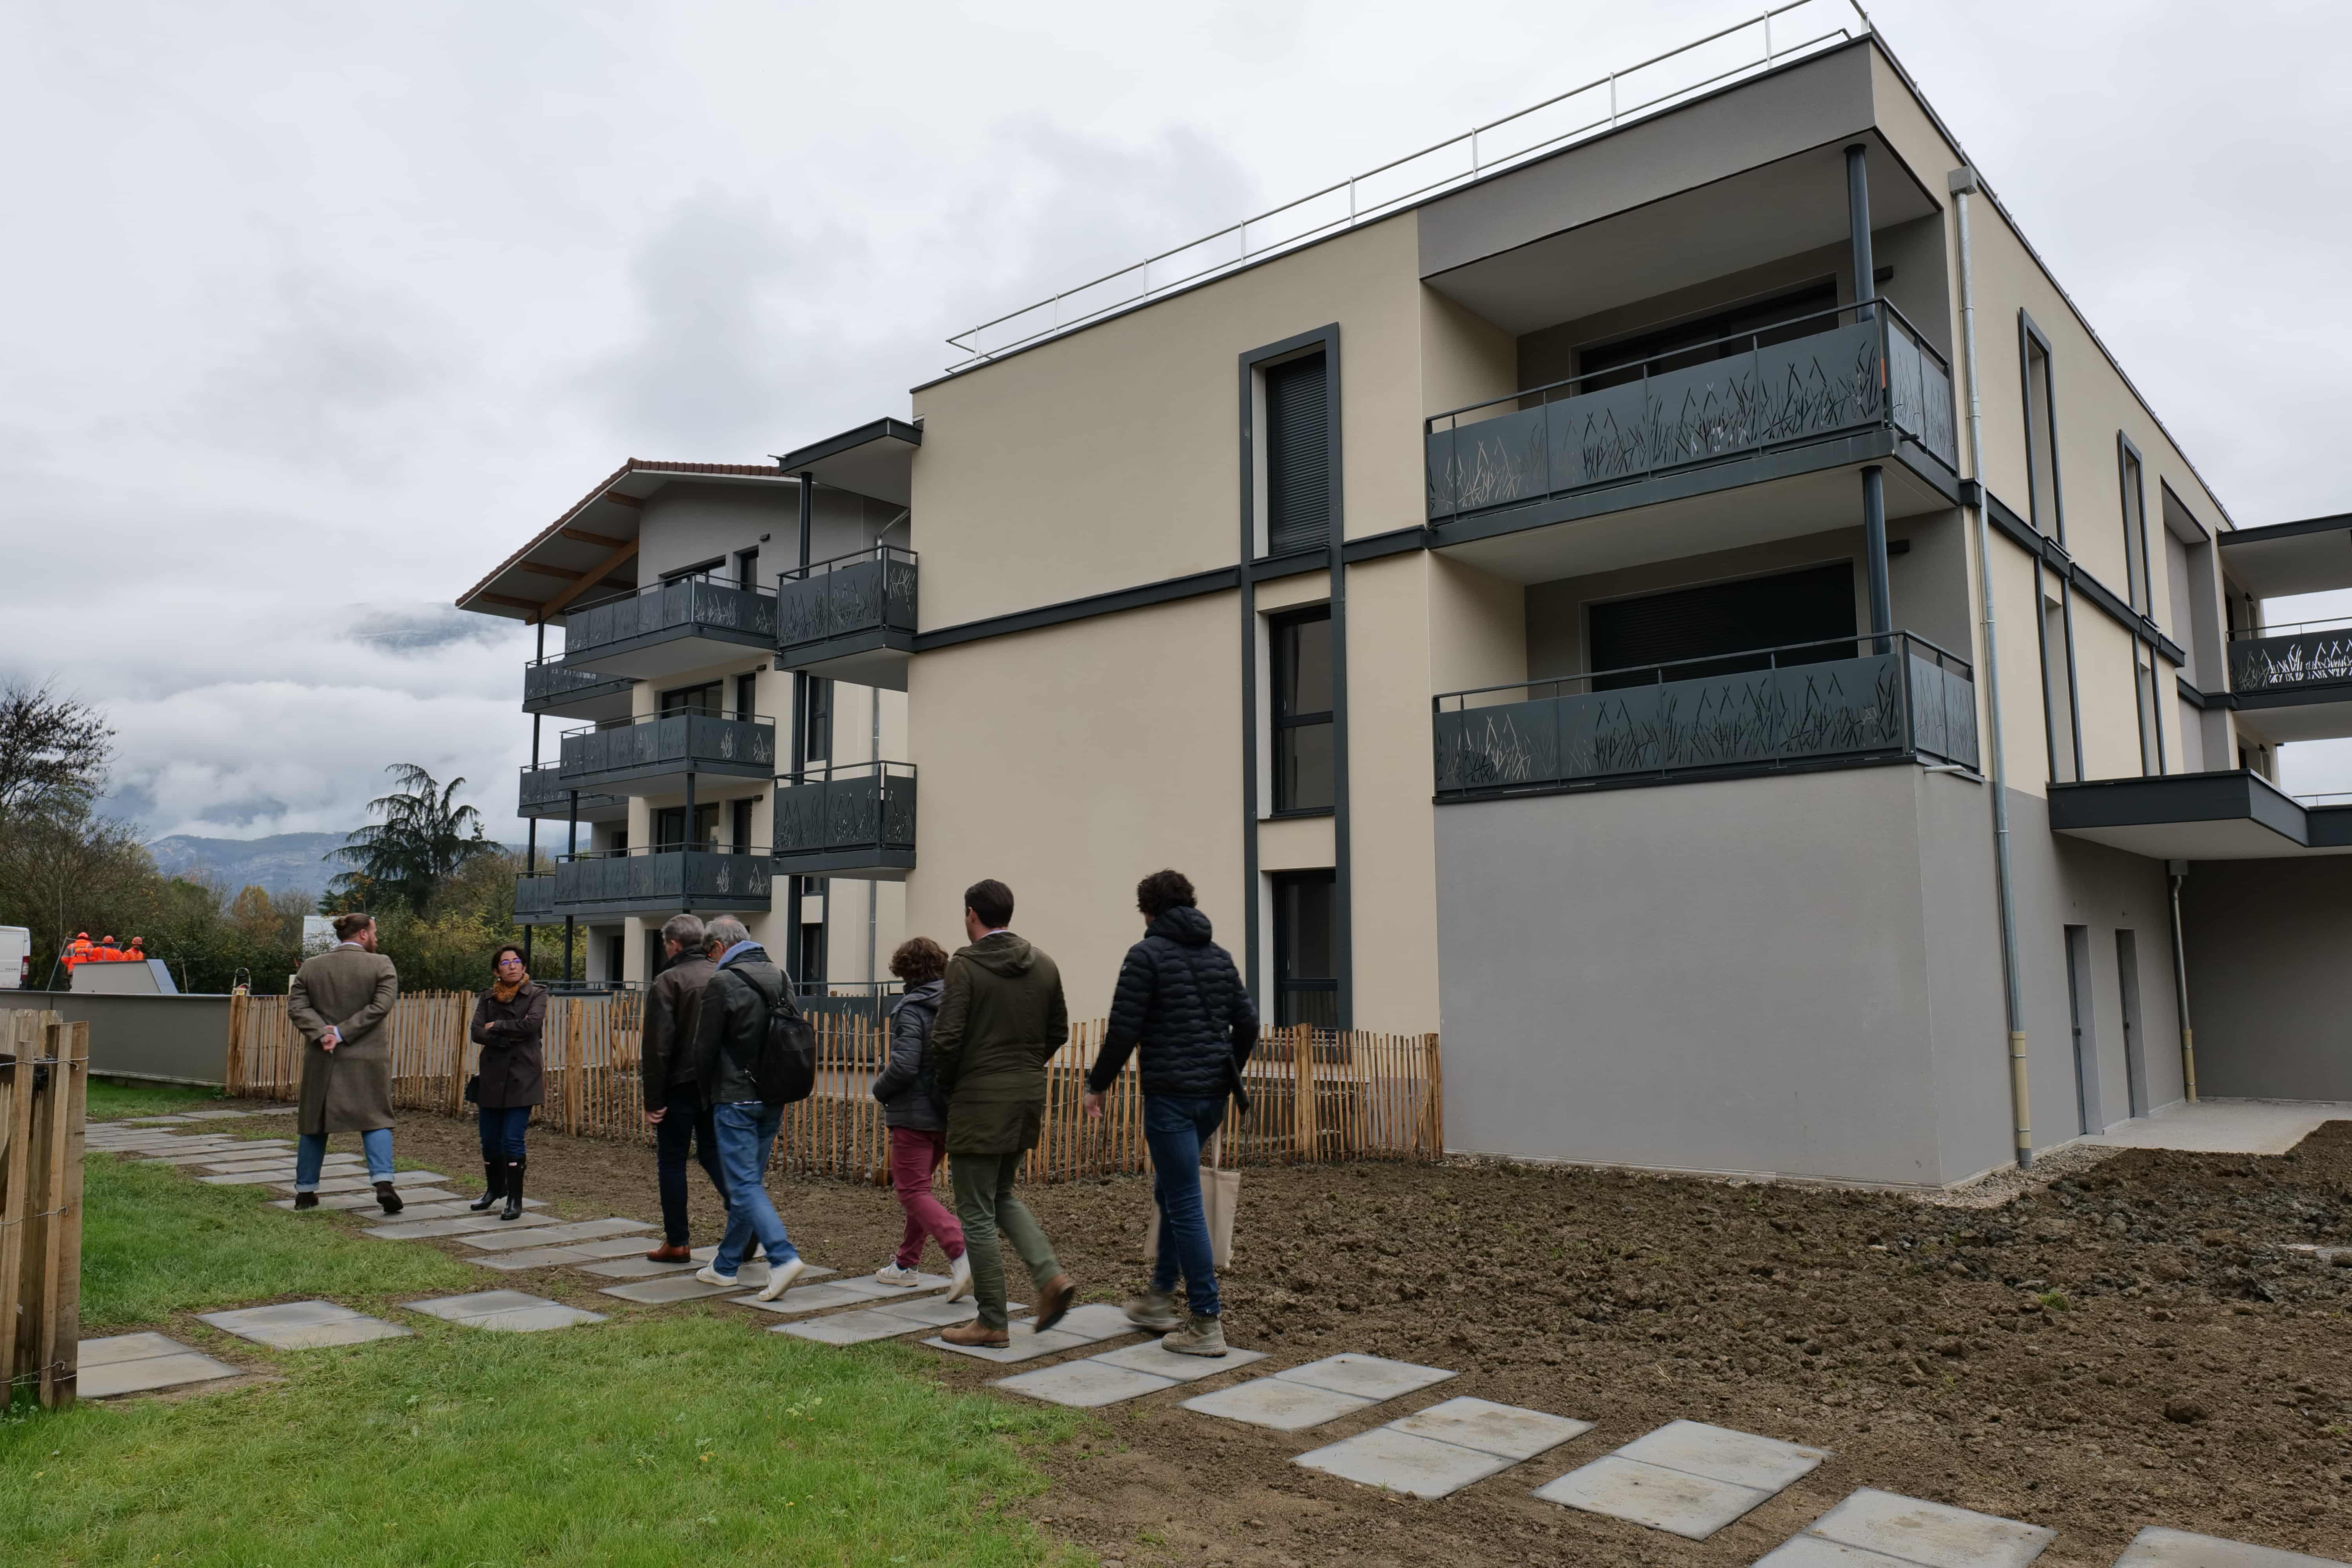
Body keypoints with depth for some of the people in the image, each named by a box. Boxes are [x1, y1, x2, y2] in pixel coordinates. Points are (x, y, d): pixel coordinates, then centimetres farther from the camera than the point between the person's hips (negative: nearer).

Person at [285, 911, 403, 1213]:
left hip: (321, 1060, 3)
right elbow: (381, 1006, -14)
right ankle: (383, 1181, -16)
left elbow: (296, 1006, -2)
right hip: (367, 1059, -3)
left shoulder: (311, 966, 6)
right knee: (375, 1119, 1)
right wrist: (342, 1033, -13)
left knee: (315, 1123, 14)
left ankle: (305, 1191, 20)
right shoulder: (381, 965, -4)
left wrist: (323, 1034, -12)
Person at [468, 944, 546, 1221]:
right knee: (490, 1140, 11)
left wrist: (497, 1027, -7)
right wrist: (509, 1038, -14)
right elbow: (477, 1033, -2)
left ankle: (515, 1200, 3)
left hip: (522, 1077, -4)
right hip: (491, 1077, 4)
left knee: (513, 1140, -8)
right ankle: (494, 1190, 35)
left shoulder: (536, 994, 1)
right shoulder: (488, 997, 10)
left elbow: (532, 1024, -16)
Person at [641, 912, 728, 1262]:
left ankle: (676, 1243, 11)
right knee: (713, 1154, 14)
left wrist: (653, 1099, -10)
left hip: (681, 1085, -5)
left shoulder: (667, 982, -11)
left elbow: (657, 1047, -15)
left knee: (672, 1160, 7)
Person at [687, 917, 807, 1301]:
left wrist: (708, 1094, 8)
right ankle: (725, 1265, 26)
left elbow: (705, 1049, -9)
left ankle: (784, 1258, -17)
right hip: (772, 1100, 7)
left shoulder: (722, 983, -12)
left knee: (745, 1185, -5)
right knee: (750, 1180, 15)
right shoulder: (779, 978, 10)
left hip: (736, 1100, -7)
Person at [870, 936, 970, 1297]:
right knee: (918, 1186, 20)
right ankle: (906, 1264, 29)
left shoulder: (911, 1010, -15)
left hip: (914, 1114, -8)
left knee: (913, 1192, -4)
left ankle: (962, 1256, -21)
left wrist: (879, 1090, -5)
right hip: (949, 1114, 8)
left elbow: (904, 1066, -22)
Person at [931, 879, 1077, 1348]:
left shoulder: (965, 965, -12)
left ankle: (992, 1323, 10)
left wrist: (946, 1086, 2)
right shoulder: (1044, 965, 7)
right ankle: (1051, 1277, 7)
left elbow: (948, 1038, -16)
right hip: (1029, 1097, 7)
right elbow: (1058, 1032, 11)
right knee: (1002, 1195, 23)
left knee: (977, 1214, 4)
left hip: (980, 1100, -7)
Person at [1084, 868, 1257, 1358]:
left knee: (1184, 1205, -3)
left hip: (1171, 1095, -7)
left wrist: (1097, 1085, 1)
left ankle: (1207, 1323, 0)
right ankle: (1159, 1298, 29)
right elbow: (1247, 1022, 13)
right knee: (1169, 1190, 22)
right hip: (1213, 1095, 8)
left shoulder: (1147, 954, -8)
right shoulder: (1218, 955, 12)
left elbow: (1123, 1031, -11)